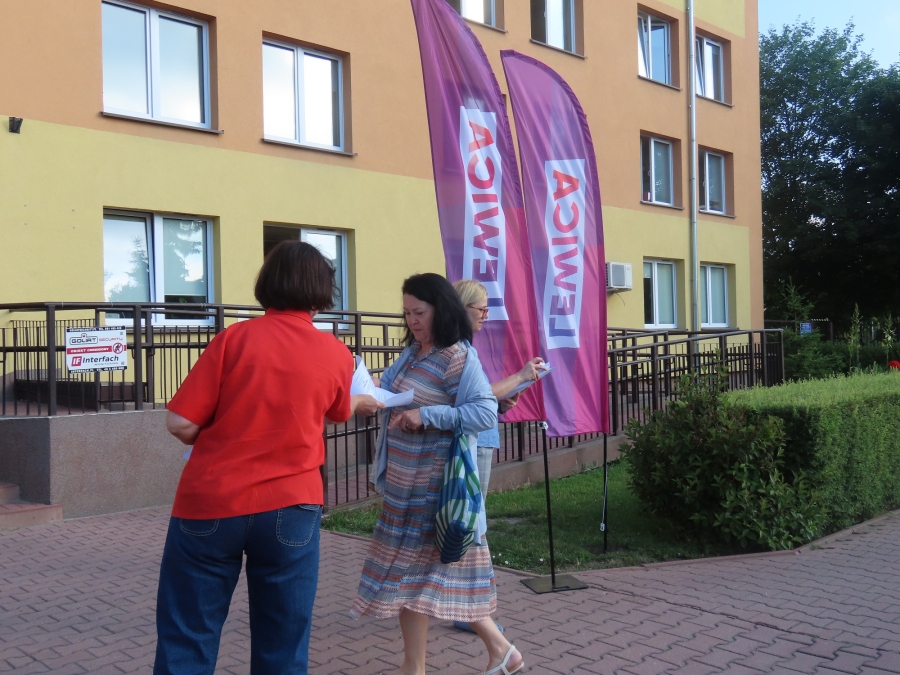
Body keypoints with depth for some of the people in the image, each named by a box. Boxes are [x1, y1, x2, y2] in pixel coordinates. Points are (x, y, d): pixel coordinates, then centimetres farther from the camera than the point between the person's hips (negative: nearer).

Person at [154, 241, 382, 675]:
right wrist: (362, 402, 45)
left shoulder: (235, 337, -6)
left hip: (210, 504, -1)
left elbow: (180, 424, -9)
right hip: (290, 508, 2)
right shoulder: (337, 354, 1)